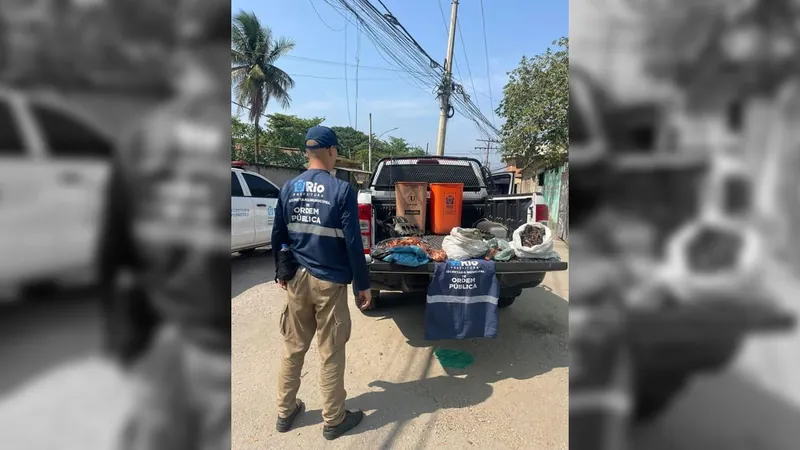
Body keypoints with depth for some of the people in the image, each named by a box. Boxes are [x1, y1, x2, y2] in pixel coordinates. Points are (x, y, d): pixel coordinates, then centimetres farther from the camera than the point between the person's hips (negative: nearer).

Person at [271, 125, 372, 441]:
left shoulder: (289, 188, 3)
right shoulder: (341, 189, -13)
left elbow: (277, 237, 9)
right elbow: (353, 243, -13)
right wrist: (363, 284, -4)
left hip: (297, 279, 5)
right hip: (330, 282, -5)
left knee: (293, 348, 18)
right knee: (331, 354, 8)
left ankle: (285, 412, 34)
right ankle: (333, 421, 25)